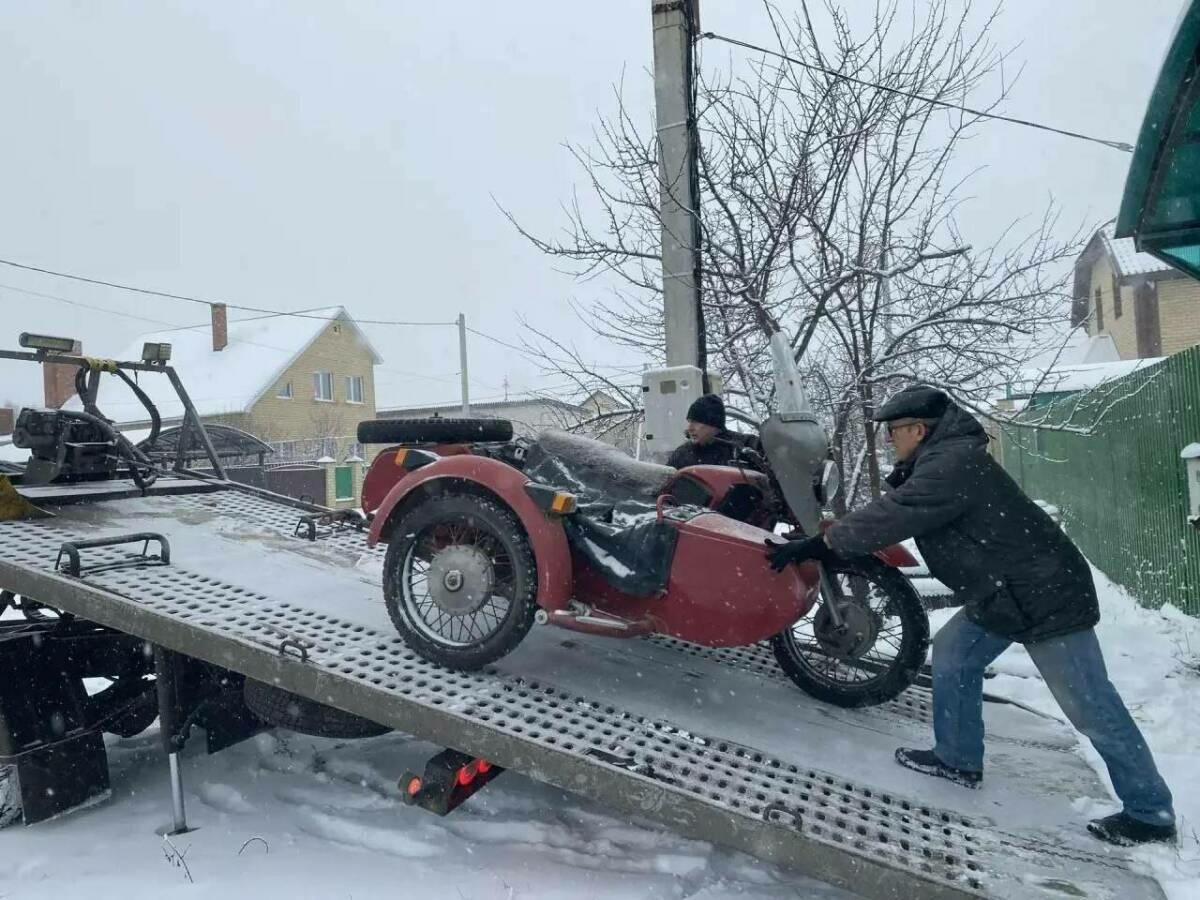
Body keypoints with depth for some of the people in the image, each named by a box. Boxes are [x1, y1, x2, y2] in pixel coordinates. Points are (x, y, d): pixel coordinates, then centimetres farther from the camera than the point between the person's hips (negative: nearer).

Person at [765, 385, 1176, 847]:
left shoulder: (952, 465, -24)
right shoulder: (942, 459, 8)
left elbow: (891, 516, -28)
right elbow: (895, 507, 10)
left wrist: (817, 545, -21)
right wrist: (827, 540, 1)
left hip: (1047, 596, -10)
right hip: (1004, 593, 10)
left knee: (1091, 709, 0)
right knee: (953, 652, 12)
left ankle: (1150, 813, 15)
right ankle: (958, 758, 23)